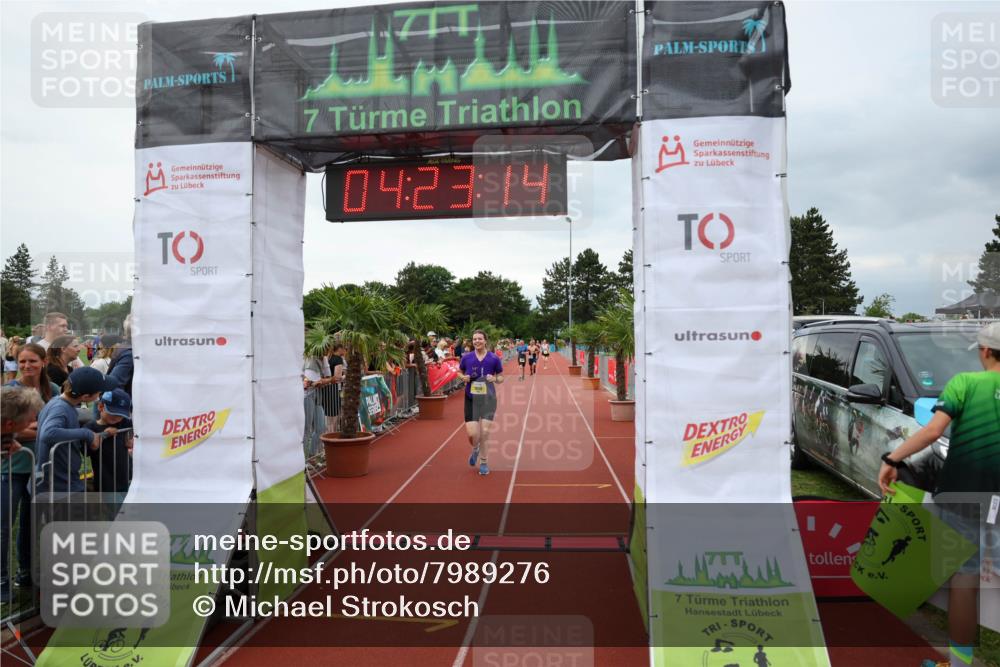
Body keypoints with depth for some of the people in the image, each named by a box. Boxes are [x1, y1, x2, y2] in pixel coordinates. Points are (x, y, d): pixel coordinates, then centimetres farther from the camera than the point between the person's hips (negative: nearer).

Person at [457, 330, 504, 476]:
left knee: (484, 432, -3)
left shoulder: (494, 359, -2)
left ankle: (484, 462, 18)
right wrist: (463, 377, -7)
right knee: (472, 433, -5)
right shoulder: (466, 357, 1)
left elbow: (501, 378, 7)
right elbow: (459, 372, 16)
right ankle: (475, 449, 33)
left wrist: (495, 379, -15)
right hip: (471, 399, 1)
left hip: (488, 399, -1)